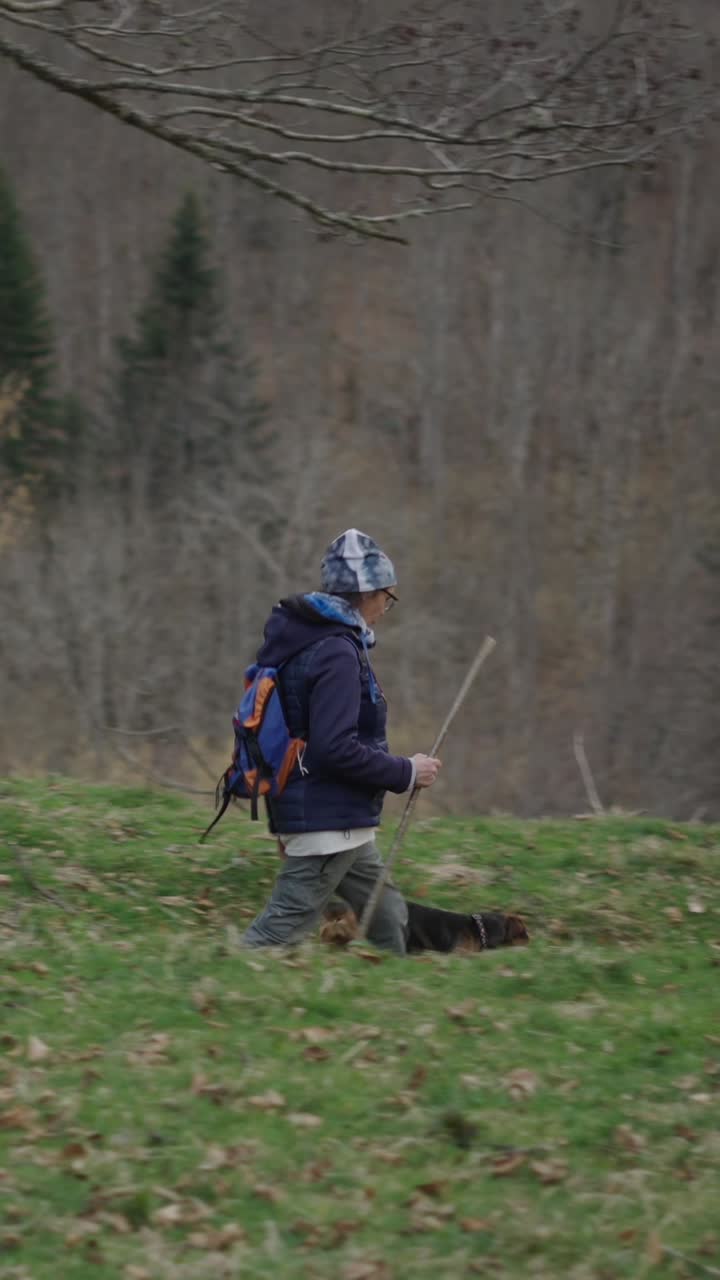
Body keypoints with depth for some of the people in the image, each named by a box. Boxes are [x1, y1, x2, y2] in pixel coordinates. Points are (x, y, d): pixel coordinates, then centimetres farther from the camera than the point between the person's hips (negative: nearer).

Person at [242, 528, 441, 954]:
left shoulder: (300, 639, 12)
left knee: (388, 918, 18)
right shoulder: (336, 653, -18)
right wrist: (406, 772, -14)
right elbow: (335, 749, -26)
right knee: (279, 933, -8)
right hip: (328, 821, -10)